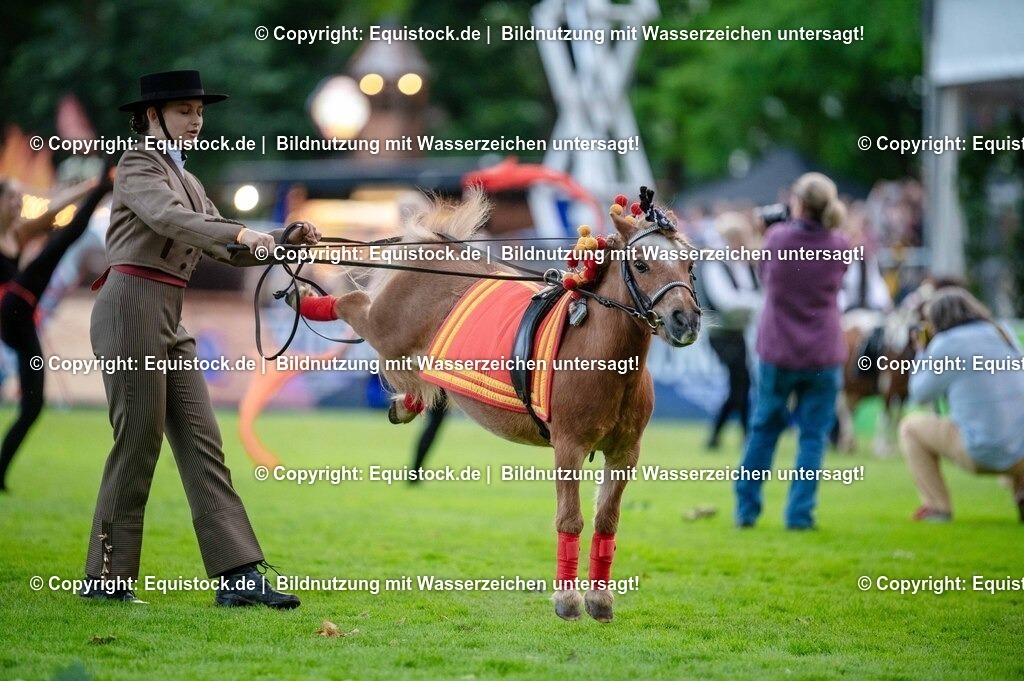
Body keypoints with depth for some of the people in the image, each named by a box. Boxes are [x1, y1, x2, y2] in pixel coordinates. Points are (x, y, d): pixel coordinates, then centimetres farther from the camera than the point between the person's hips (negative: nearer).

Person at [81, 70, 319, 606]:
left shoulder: (187, 180, 22)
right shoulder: (139, 165, -4)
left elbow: (229, 250, 17)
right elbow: (166, 217, -24)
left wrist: (287, 240, 1)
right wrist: (242, 232, -36)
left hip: (169, 321, 9)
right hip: (131, 308, -9)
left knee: (201, 442, 1)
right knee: (138, 441, -6)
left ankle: (237, 575, -4)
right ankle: (106, 577, 4)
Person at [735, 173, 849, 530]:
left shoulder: (777, 237, -7)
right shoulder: (839, 247, -5)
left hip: (777, 352, 0)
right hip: (823, 355, 0)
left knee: (764, 429, 15)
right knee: (813, 436, 6)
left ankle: (746, 508, 19)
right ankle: (799, 513, 1)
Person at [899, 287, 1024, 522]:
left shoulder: (946, 344, -6)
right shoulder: (1003, 336, 12)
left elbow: (920, 395, 5)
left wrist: (922, 353, 20)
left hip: (980, 454, -5)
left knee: (910, 426, 15)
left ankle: (937, 506, 9)